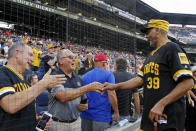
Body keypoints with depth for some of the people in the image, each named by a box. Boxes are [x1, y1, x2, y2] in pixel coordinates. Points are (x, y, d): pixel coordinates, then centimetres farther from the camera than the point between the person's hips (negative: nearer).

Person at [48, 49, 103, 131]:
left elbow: (84, 100, 16)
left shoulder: (78, 79, 8)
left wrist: (85, 106, -7)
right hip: (58, 124, -5)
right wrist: (87, 88, -30)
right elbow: (63, 96, -27)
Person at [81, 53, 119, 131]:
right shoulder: (108, 75, -5)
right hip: (101, 117, -4)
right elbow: (111, 94, -14)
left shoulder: (84, 76, 8)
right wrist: (116, 112, -5)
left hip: (86, 116, 5)